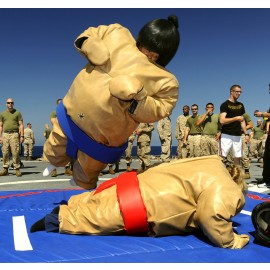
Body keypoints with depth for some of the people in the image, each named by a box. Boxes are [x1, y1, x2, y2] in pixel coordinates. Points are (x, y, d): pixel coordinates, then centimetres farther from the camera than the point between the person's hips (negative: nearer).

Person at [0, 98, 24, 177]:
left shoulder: (17, 113, 7)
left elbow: (21, 125, 2)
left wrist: (22, 136, -7)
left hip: (14, 134, -3)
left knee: (15, 152, -9)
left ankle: (17, 169, -5)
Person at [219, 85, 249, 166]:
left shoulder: (240, 105, 15)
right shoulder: (225, 104, -4)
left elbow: (242, 121, 19)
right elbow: (222, 120, -15)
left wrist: (246, 134, 12)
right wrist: (236, 118, -16)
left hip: (237, 135, 6)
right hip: (226, 135, -6)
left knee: (237, 158, 7)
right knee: (222, 157, -8)